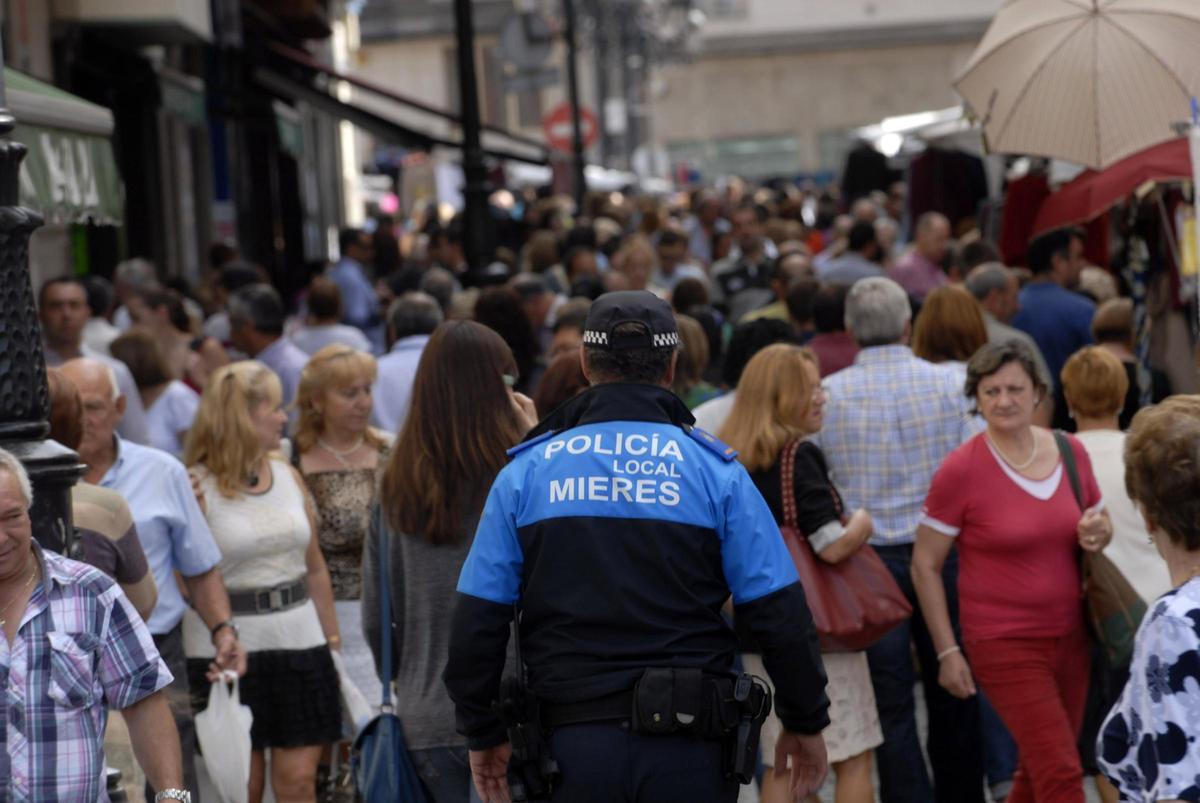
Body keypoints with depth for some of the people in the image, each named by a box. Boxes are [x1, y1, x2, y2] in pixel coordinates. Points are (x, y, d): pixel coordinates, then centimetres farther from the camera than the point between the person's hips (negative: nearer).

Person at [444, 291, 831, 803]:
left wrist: (482, 733, 14)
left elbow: (477, 620, 3)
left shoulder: (525, 472, 4)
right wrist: (805, 722, 11)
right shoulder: (715, 471, 0)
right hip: (686, 748, -1)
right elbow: (779, 613, 0)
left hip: (571, 743, 1)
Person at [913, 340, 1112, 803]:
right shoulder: (960, 470, -12)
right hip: (1004, 644, -5)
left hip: (1070, 637, 5)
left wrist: (1098, 534, -6)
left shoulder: (1070, 452, 2)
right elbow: (925, 567, -6)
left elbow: (1098, 523, 19)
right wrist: (947, 651, -8)